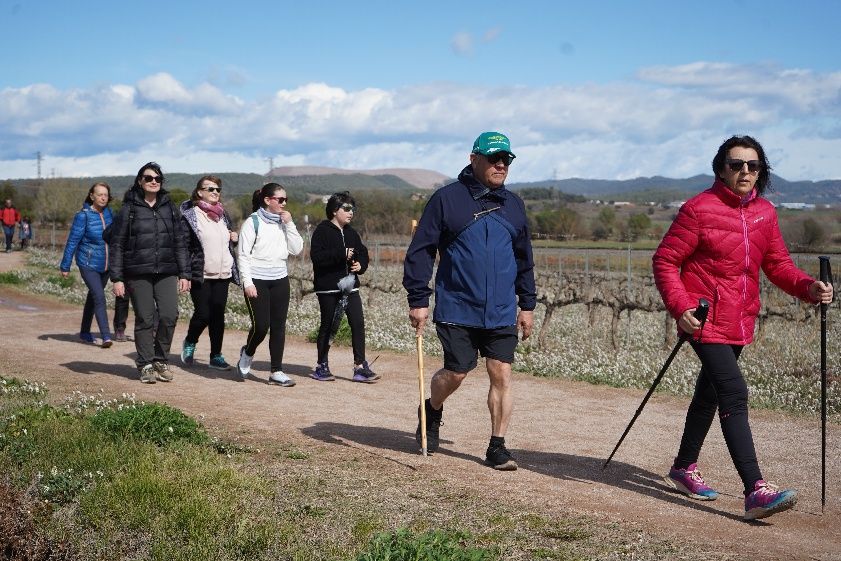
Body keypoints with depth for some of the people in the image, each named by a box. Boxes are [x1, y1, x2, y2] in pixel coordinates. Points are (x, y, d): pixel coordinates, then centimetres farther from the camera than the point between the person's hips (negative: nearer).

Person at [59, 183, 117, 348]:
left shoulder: (108, 213, 2)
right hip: (88, 264, -6)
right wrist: (65, 266, -7)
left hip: (105, 265, 6)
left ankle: (85, 332, 31)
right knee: (99, 297, -17)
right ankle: (105, 336, -20)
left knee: (93, 297, 17)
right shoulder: (83, 216, -13)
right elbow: (72, 241, -9)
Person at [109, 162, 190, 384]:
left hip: (166, 273, 2)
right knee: (144, 320, 0)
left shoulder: (169, 208, 10)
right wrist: (117, 278, -6)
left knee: (169, 315, -10)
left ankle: (161, 359, 9)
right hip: (138, 274, -2)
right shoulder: (129, 209, 1)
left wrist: (184, 274, 6)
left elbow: (180, 242, 12)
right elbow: (116, 245, 0)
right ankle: (146, 365, 12)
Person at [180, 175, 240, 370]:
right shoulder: (190, 215, -6)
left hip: (223, 273, 5)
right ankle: (190, 343, 23)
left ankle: (216, 356, 12)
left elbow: (230, 239, 28)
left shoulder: (223, 215, 14)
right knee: (203, 314, -5)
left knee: (218, 315, 5)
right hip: (200, 274, -5)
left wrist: (235, 237, 4)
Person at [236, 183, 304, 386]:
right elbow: (244, 254, -7)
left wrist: (289, 224, -4)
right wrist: (247, 282, -13)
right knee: (261, 325, -8)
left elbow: (296, 249, 4)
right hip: (257, 280, -5)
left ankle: (276, 371, 8)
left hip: (280, 279, 5)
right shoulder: (253, 222, -6)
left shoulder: (283, 222, 10)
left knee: (278, 326, 3)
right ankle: (247, 354, 22)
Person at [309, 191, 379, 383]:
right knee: (327, 326, 4)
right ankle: (321, 366, 17)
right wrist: (341, 254, -23)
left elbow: (363, 253, 21)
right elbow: (316, 256, -17)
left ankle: (360, 367, -2)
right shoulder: (322, 231, -6)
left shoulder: (351, 233, 15)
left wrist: (360, 264, -1)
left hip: (350, 286, 6)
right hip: (328, 287, -5)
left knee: (358, 323, -5)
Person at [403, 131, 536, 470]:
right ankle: (431, 412, 31)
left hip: (502, 313, 4)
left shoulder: (513, 205, 11)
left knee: (501, 374, -2)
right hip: (456, 310, -4)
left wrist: (527, 304, 15)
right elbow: (421, 251, -4)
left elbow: (524, 259, 18)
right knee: (456, 373, -1)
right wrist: (418, 300, -7)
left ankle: (497, 447, 8)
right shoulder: (447, 199, -4)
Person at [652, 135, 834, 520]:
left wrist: (808, 287, -10)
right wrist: (680, 307, -21)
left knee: (710, 393, 19)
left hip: (740, 322, 7)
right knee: (734, 393, -18)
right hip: (705, 319, -7)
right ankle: (755, 491, -22)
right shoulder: (699, 208, -12)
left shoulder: (765, 212, 7)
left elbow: (778, 264, 9)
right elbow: (665, 261, -9)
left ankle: (684, 468, 37)